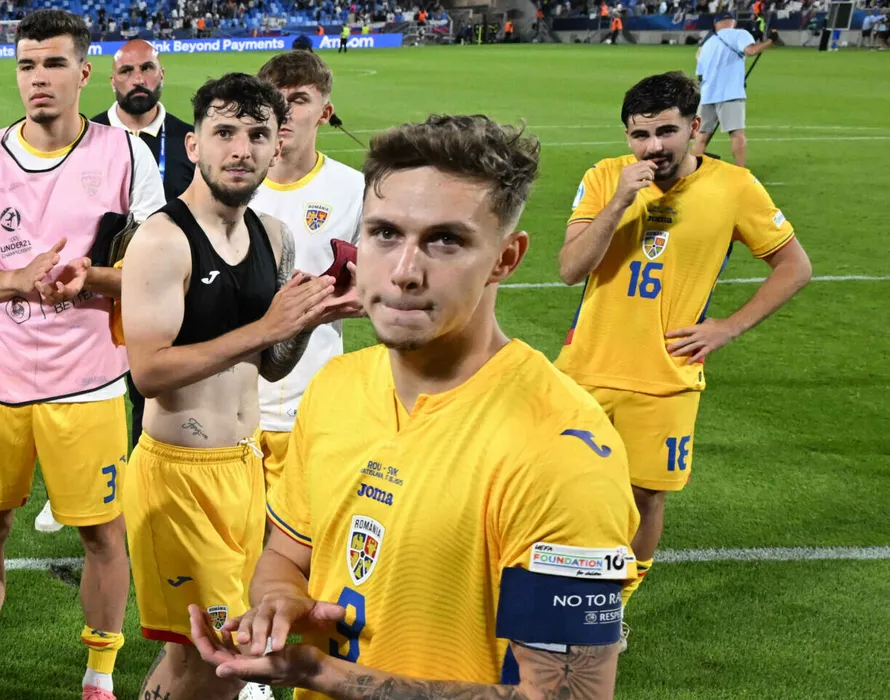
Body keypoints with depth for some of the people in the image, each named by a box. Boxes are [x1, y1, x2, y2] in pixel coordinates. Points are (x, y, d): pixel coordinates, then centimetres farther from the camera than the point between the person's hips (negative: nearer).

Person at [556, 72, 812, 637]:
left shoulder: (734, 188, -9)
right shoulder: (605, 178, -6)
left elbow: (795, 267, 1)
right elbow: (571, 269, -14)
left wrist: (728, 328, -5)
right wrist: (621, 200, -25)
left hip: (663, 379, -1)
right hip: (585, 368, 1)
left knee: (645, 495, 6)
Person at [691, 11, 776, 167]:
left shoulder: (707, 43, 20)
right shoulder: (739, 34, 4)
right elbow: (751, 50, -17)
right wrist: (770, 40, -6)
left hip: (707, 95, 5)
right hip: (730, 95, -5)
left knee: (702, 135, 11)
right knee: (738, 134, -11)